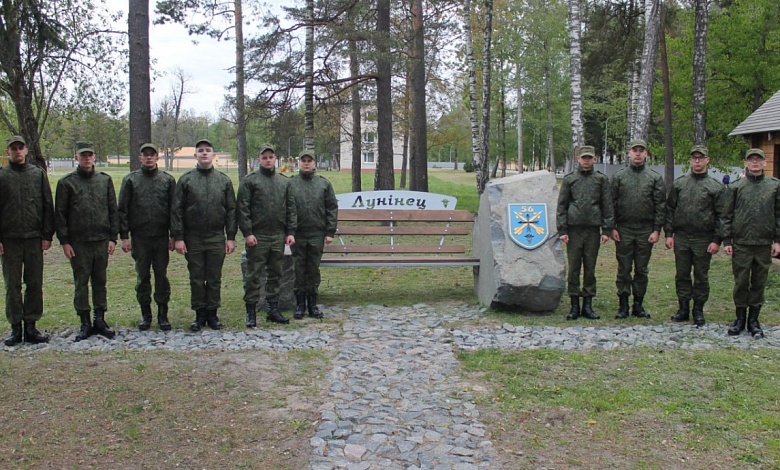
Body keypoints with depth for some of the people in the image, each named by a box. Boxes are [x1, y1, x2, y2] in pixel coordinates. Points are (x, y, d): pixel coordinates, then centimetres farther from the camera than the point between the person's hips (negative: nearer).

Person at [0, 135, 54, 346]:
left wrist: (47, 235, 1)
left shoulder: (38, 174, 7)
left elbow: (47, 206, 7)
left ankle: (30, 326, 13)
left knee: (35, 284, 4)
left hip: (34, 239, 1)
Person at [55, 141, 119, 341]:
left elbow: (113, 210, 8)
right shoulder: (66, 182, 1)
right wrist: (64, 241, -5)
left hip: (101, 241, 2)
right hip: (78, 242, -2)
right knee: (81, 283, 4)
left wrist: (113, 238, 2)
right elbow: (60, 214, 0)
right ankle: (85, 323, 13)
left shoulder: (105, 180, 8)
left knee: (100, 281, 9)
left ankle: (100, 320, 18)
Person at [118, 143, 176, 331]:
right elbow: (123, 209, 3)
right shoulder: (130, 179, 3)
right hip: (140, 238, 0)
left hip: (161, 237, 0)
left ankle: (162, 314, 14)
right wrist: (124, 236, -3)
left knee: (162, 276, 4)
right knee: (143, 277, 8)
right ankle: (145, 314, 18)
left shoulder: (168, 180, 5)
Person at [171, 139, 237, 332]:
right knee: (196, 278, 6)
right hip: (193, 238, -1)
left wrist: (231, 237, -1)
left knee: (214, 279, 6)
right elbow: (176, 210, -1)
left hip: (217, 238, 1)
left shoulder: (224, 180, 6)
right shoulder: (186, 179, 2)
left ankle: (212, 314, 17)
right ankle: (199, 314, 17)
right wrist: (178, 237, -7)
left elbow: (231, 210, 5)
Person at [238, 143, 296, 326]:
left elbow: (291, 208, 12)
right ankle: (251, 311, 8)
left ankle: (272, 309, 20)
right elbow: (243, 209, -6)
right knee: (253, 275, 0)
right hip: (257, 236, -4)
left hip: (278, 236, 4)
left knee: (275, 274, 11)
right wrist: (247, 233, -13)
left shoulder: (284, 181, 12)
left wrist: (290, 232, 4)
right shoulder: (249, 180, -2)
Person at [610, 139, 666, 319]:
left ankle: (638, 305, 16)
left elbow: (660, 206, 3)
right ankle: (623, 305, 11)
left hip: (646, 231, 1)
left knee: (642, 270, 7)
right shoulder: (618, 176, 4)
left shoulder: (655, 178, 5)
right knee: (624, 269, 3)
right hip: (624, 230, 0)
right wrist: (612, 228, -3)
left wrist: (657, 230, -4)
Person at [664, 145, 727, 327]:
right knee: (682, 275, 8)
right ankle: (683, 308, 18)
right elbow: (670, 209, 8)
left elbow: (721, 215, -1)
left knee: (701, 277, 5)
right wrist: (668, 233, 2)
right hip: (681, 238, 2)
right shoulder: (679, 183, 7)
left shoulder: (716, 187, 1)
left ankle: (698, 311, 16)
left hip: (704, 239, -2)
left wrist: (717, 240, -8)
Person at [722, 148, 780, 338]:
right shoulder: (736, 187, 3)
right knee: (741, 283, 4)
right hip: (741, 244, -1)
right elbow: (728, 216, 4)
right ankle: (740, 319, 17)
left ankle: (753, 320, 18)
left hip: (765, 244, 1)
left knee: (759, 283, 8)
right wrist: (726, 241, -1)